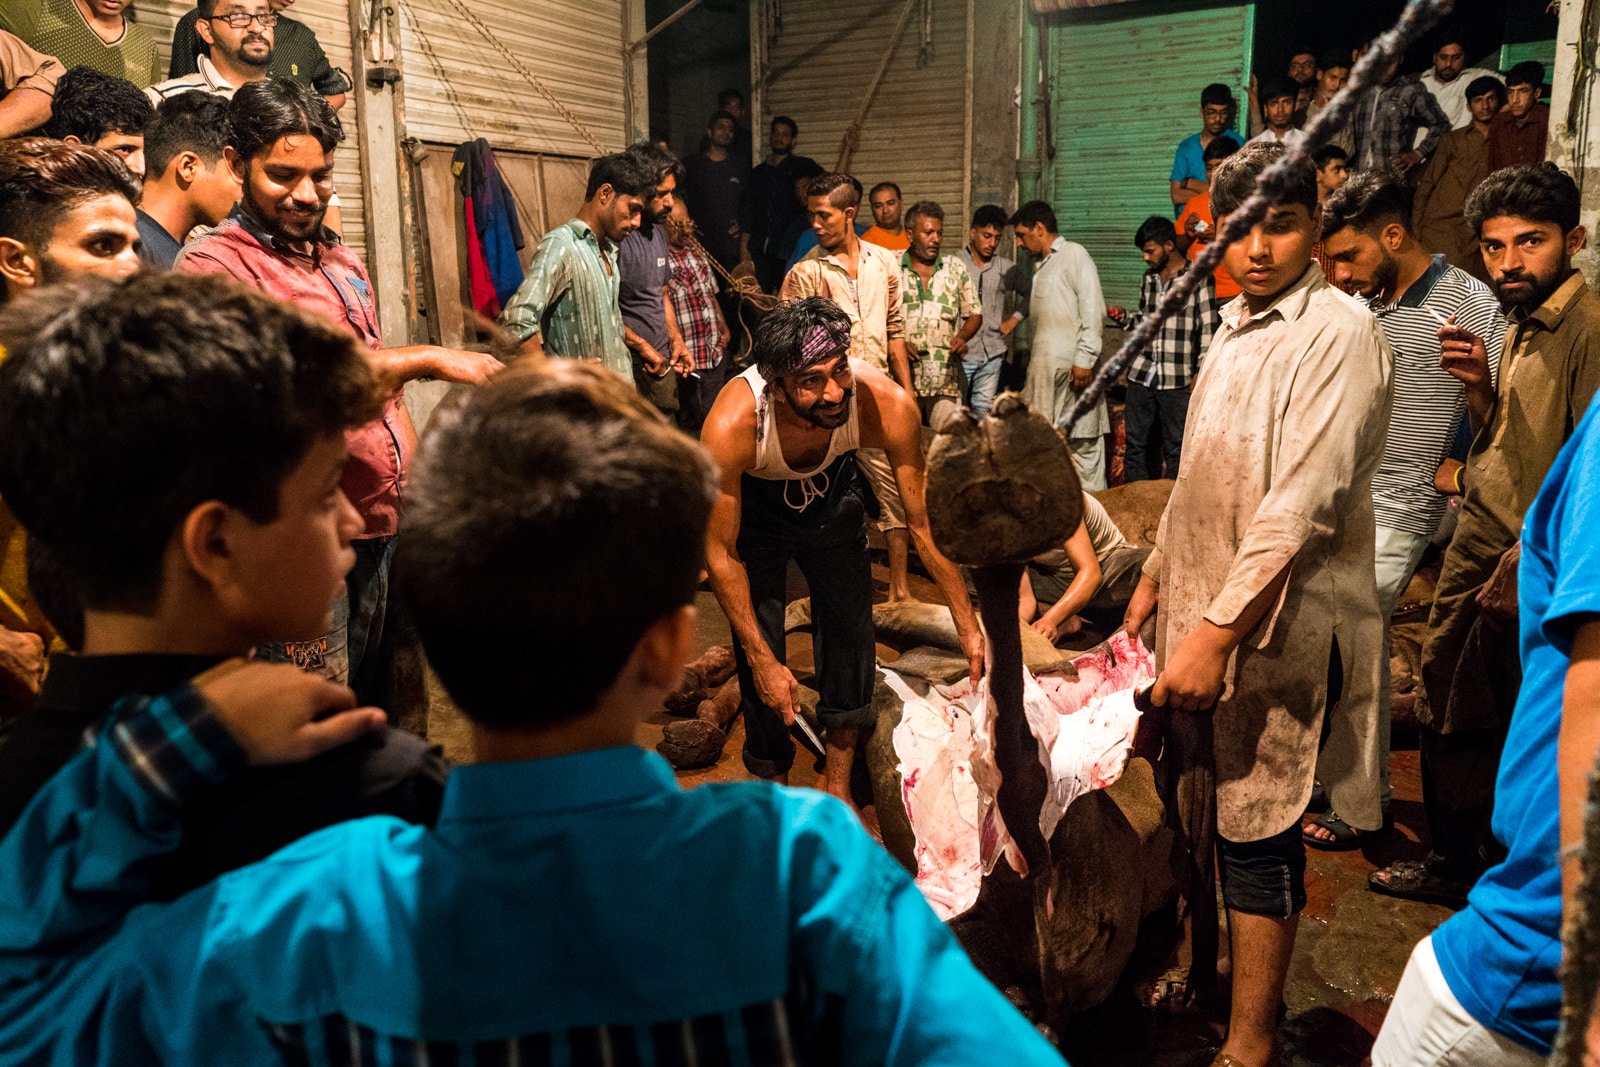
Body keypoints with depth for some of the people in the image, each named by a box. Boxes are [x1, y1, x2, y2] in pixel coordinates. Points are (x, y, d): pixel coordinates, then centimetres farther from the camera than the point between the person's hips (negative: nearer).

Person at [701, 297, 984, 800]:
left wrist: (968, 627, -18)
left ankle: (839, 790, 23)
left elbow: (924, 523, -21)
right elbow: (721, 554, -27)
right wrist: (763, 660, -25)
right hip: (752, 508, -2)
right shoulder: (732, 424, -41)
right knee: (765, 676, -4)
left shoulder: (887, 404, -36)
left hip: (831, 497, 2)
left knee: (850, 635, 3)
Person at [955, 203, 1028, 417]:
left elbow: (1031, 291, 22)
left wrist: (1014, 318, 11)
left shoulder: (1006, 268, 10)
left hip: (992, 353, 4)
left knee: (984, 410, 8)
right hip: (960, 352, -4)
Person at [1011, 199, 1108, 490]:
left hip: (1073, 370, -8)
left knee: (1083, 443, -3)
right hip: (1043, 371, 8)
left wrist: (1084, 360, -18)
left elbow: (1092, 310, -12)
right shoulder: (1040, 265, 23)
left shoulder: (1074, 255, -2)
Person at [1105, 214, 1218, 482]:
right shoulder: (1148, 278, 15)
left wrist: (1201, 371, -11)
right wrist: (1123, 318, 5)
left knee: (1175, 447, 2)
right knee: (1135, 443, 7)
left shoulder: (1198, 277, -3)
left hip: (1178, 379, -5)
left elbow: (1208, 329, -5)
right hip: (1142, 373, 5)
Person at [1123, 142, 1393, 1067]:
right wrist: (1156, 579, 20)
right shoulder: (1238, 325, 13)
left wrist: (1219, 632, -23)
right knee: (1208, 809, 16)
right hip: (1205, 609, 7)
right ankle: (1207, 970, 35)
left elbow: (1303, 506, -21)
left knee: (1259, 830, 2)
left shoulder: (1339, 332, -13)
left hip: (1274, 626, -7)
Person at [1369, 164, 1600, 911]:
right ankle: (1458, 862, 33)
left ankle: (1494, 879, 23)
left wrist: (1526, 563, -21)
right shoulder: (1521, 328, 12)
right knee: (1445, 715, 16)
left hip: (1525, 573, -8)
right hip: (1475, 555, 8)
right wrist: (1479, 385, -2)